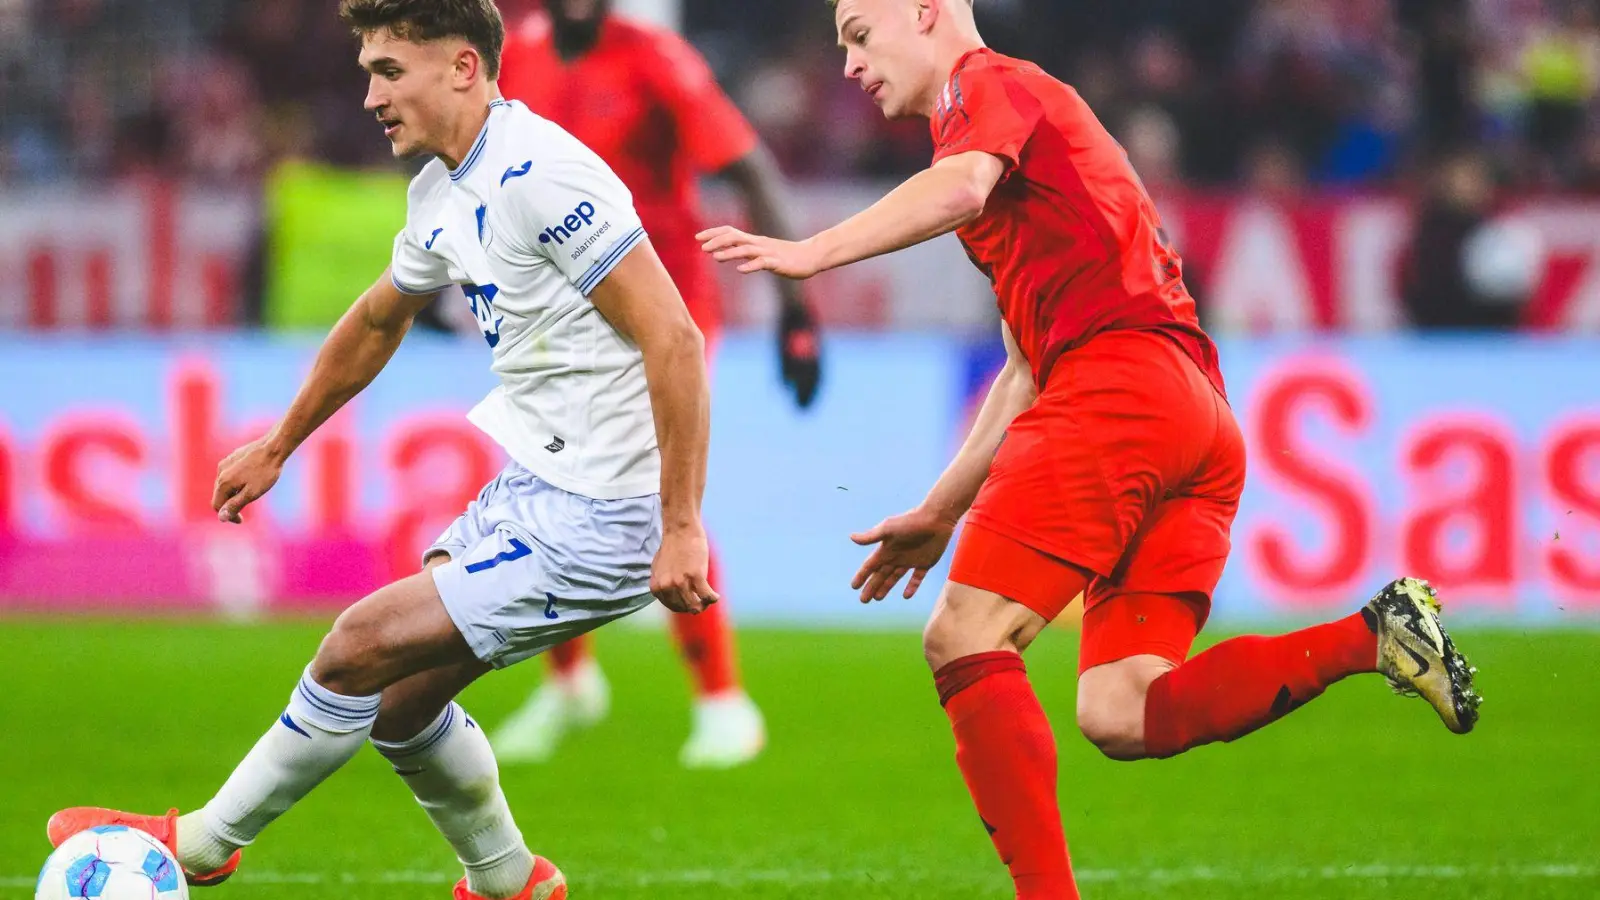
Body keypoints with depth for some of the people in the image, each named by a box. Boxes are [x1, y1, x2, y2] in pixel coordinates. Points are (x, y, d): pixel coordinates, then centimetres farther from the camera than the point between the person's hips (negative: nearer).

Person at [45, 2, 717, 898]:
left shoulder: (542, 176, -21)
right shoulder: (443, 195, 10)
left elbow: (675, 339, -24)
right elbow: (378, 321, 29)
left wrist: (682, 526, -25)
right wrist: (278, 447, 38)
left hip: (593, 522, -9)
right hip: (532, 489, 9)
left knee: (360, 651, -8)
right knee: (399, 699, 13)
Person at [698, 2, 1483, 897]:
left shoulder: (985, 84, 8)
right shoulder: (1036, 111, 35)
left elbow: (960, 188, -18)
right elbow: (1029, 367, 37)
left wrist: (813, 252, -27)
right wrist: (939, 513, 36)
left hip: (1119, 377, -9)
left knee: (965, 640, -10)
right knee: (1119, 715, -3)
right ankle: (1371, 636, -12)